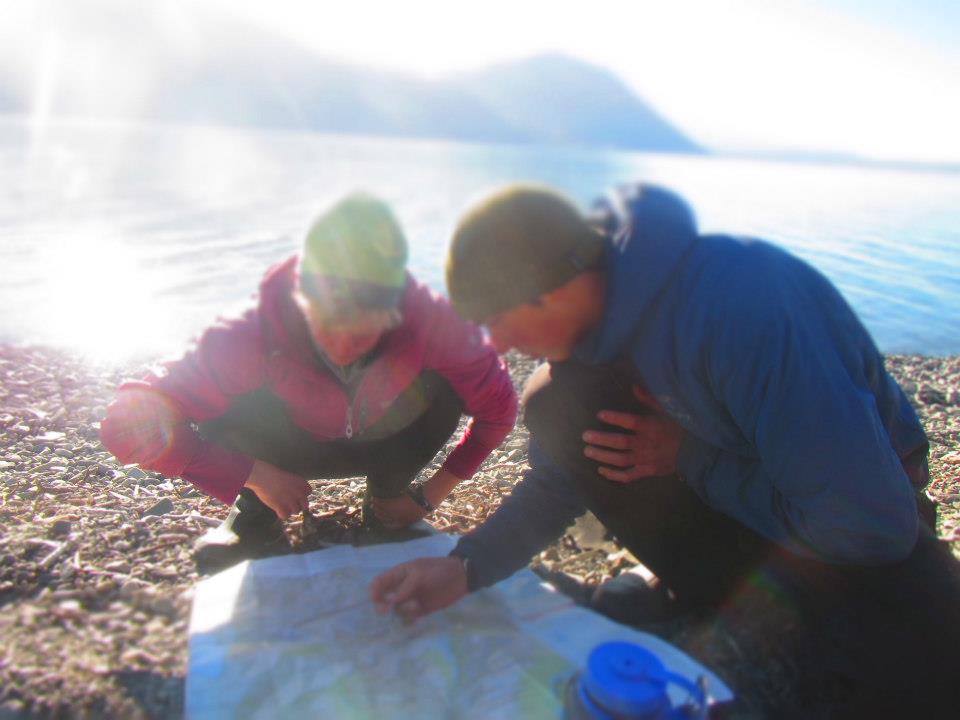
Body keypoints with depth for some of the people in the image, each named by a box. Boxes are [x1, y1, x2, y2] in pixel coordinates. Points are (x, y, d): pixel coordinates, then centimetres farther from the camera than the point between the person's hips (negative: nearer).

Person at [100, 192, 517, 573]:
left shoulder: (429, 320, -35)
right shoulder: (256, 336, -36)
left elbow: (497, 404, -21)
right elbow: (131, 422, -35)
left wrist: (433, 493, -17)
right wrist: (253, 475, -33)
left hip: (386, 442, 2)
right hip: (303, 448, -1)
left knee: (443, 385, -29)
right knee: (223, 403, -30)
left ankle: (389, 492, 1)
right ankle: (256, 512, -1)